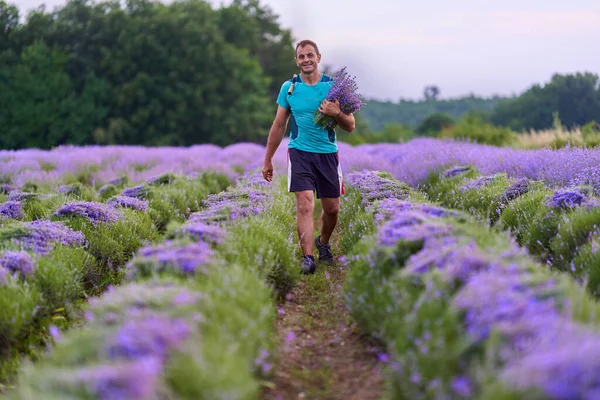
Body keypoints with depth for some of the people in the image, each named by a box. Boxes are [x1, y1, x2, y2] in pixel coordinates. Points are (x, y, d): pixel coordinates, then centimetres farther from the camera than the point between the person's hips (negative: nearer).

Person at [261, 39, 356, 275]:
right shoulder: (289, 87, 4)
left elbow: (350, 126, 2)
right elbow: (279, 125, 12)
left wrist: (336, 114, -19)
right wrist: (268, 160, 12)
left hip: (328, 153, 1)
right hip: (299, 152, -1)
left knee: (332, 209, 8)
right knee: (305, 204, -17)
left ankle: (323, 242, 36)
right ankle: (308, 258, -17)